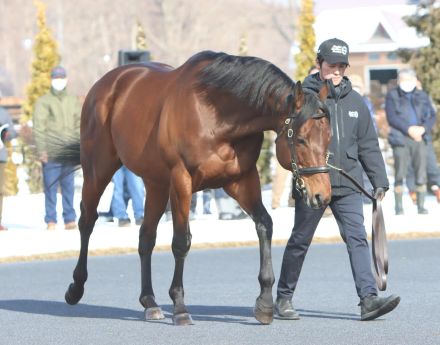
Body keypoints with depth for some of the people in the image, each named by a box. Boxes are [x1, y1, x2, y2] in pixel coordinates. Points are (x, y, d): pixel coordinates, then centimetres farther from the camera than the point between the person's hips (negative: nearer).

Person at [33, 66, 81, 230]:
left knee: (68, 186, 3)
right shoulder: (43, 102, 4)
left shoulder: (73, 101, 15)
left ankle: (70, 218, 5)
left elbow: (80, 125, 15)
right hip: (51, 154, -3)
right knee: (50, 187, -4)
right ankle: (51, 221, 0)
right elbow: (38, 128, -1)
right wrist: (42, 150, -9)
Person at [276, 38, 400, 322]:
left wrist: (380, 182, 10)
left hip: (348, 186, 3)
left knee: (357, 239, -8)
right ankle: (284, 298, 20)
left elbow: (369, 146, 15)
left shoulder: (355, 102, 12)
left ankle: (369, 298, -15)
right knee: (300, 241, 7)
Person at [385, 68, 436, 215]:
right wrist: (408, 129, -15)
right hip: (400, 138, -3)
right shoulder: (392, 96, 7)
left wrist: (423, 128, -10)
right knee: (400, 174, -4)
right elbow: (392, 117, -4)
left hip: (419, 138, 3)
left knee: (421, 173, 1)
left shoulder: (422, 96, 16)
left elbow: (431, 116, 10)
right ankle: (398, 206, 1)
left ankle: (421, 206, 8)